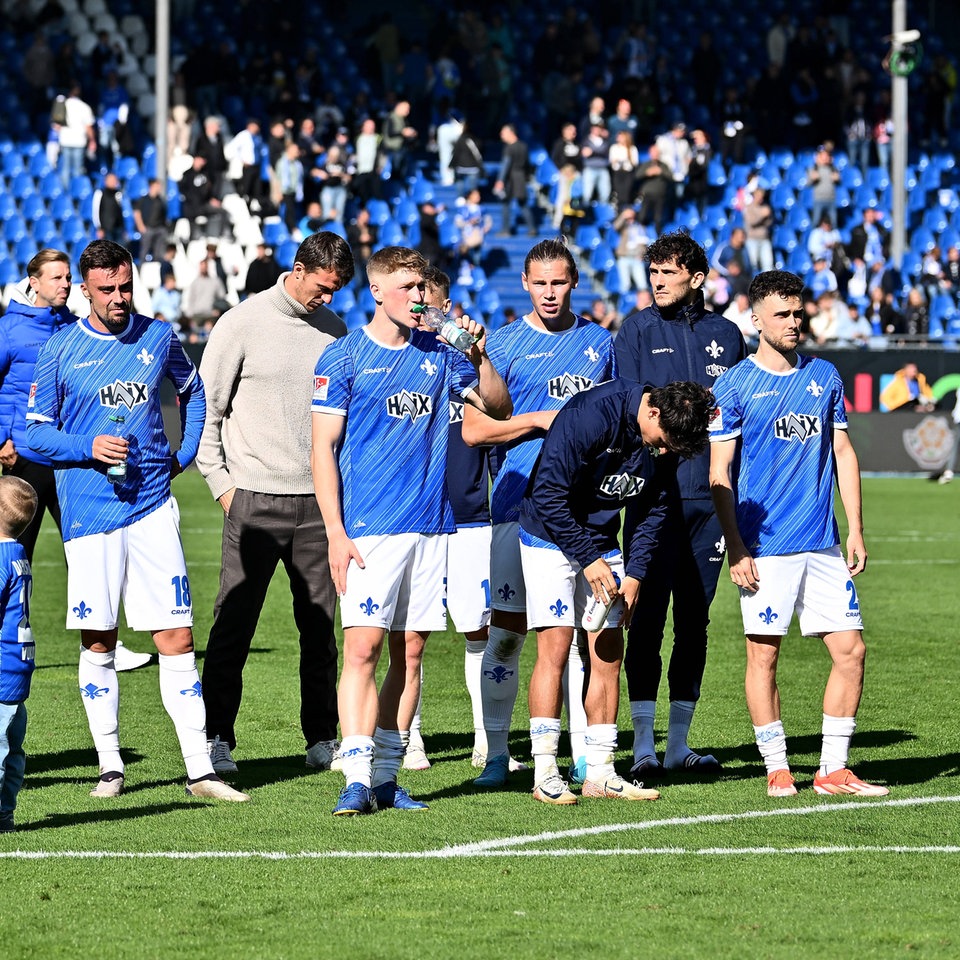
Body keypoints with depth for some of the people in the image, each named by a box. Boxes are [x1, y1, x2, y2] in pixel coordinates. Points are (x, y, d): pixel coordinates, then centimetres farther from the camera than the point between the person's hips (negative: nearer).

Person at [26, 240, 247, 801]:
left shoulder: (158, 338, 7)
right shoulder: (61, 350, 0)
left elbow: (193, 390, 26)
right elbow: (35, 432, 2)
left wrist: (185, 455, 14)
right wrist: (89, 448, -15)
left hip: (153, 507, 1)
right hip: (90, 512, -1)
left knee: (177, 638, -3)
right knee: (98, 642, 3)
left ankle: (200, 769, -3)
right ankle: (111, 767, 12)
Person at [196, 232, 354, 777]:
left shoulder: (334, 331, 10)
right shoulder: (243, 324, -3)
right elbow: (206, 407, 0)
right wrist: (220, 481, -5)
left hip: (318, 500, 4)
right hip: (254, 500, -4)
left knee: (321, 624, 7)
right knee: (235, 623, -5)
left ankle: (323, 739, 14)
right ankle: (217, 738, -1)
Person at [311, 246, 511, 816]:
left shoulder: (439, 353, 11)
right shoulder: (345, 358, -1)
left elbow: (498, 408, 12)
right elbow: (323, 449, -3)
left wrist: (480, 356, -7)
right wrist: (336, 532, -10)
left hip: (431, 526, 4)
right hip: (368, 529, -4)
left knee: (410, 654, 6)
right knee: (363, 648, -13)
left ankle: (386, 776, 12)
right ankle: (358, 778, -15)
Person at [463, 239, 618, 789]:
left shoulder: (599, 342, 12)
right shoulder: (505, 346, 1)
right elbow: (473, 429, -4)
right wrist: (541, 419, -10)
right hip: (521, 501, -3)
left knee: (581, 632, 4)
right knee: (507, 630, -2)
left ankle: (583, 755, 8)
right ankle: (497, 754, 5)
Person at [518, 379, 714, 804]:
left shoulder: (666, 440, -8)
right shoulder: (590, 416, -29)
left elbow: (654, 508, 6)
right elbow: (548, 492, -26)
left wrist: (635, 573, -3)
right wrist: (588, 559, -22)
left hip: (602, 542, 6)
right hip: (552, 537, -6)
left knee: (609, 652, 2)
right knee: (555, 646, -12)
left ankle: (599, 773, 6)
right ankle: (545, 773, -10)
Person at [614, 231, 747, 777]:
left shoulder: (726, 335, 12)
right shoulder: (638, 330, 4)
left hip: (709, 494, 3)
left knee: (695, 619, 6)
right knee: (648, 615, -5)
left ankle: (680, 741, 12)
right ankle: (644, 741, -2)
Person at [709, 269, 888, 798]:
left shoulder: (824, 376, 11)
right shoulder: (734, 385, -2)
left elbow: (842, 453, 15)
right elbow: (720, 472, -3)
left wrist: (856, 531, 8)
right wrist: (735, 549, -9)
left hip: (823, 545, 4)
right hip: (765, 546, -4)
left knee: (850, 650, 0)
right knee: (763, 654, -1)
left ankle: (834, 769, 7)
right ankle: (776, 768, 9)